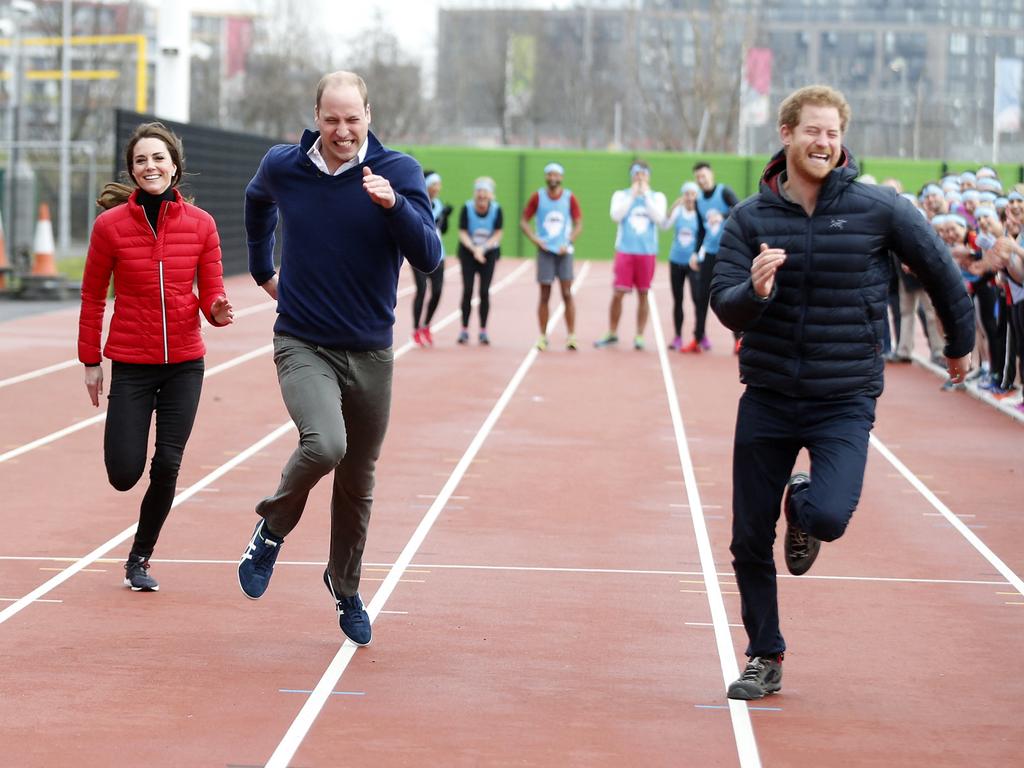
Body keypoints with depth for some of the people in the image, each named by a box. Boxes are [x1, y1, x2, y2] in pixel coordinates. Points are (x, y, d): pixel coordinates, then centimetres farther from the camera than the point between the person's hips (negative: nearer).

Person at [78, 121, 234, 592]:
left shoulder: (200, 224, -1)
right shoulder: (111, 225, -5)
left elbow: (211, 294, 4)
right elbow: (92, 297, 2)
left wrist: (218, 310, -20)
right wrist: (90, 362, 2)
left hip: (184, 364, 1)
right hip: (131, 364, -1)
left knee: (167, 467, -2)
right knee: (124, 475, -4)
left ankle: (140, 559, 18)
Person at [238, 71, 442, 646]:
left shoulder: (398, 172, -9)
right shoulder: (283, 167, -3)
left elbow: (430, 259, -18)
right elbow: (257, 202, 22)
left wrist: (393, 205, -33)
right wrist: (261, 268, 24)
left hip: (370, 354, 1)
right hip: (303, 344, -1)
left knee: (358, 485, 11)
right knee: (325, 445, -28)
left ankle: (346, 590, 35)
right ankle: (273, 529, 1)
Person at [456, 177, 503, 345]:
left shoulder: (496, 210, -13)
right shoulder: (467, 209, -15)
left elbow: (497, 235, -10)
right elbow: (463, 233, -13)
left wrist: (483, 248, -23)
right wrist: (474, 249, -28)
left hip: (489, 253, 0)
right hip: (468, 251, 0)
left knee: (485, 291, -3)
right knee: (467, 290, -5)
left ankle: (483, 331, 5)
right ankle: (464, 330, 2)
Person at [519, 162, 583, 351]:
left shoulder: (570, 198, 2)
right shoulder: (537, 197, 2)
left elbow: (578, 224, 5)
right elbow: (523, 221, 6)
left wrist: (568, 243, -7)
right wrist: (535, 239, -8)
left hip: (563, 251, 0)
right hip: (545, 251, 0)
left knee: (567, 294, -5)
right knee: (545, 295, 2)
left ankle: (571, 336, -2)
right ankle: (543, 337, 9)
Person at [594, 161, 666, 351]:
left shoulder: (657, 197, 9)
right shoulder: (621, 195, 9)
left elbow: (658, 218, -8)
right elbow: (616, 215, -9)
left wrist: (646, 195, -8)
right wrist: (632, 195, -8)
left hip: (647, 252, 0)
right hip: (625, 250, 0)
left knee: (643, 294, 3)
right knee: (617, 293, -5)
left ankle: (639, 336, 9)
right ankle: (612, 334, 7)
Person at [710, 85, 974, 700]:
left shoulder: (879, 209, -7)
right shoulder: (751, 218, -3)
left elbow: (940, 269, 6)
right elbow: (724, 304, -8)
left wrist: (961, 343, 18)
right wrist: (754, 291, -31)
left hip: (845, 400, -2)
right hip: (767, 398, 2)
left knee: (829, 518, -23)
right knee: (749, 543, 5)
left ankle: (802, 505, 15)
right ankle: (766, 659, 26)